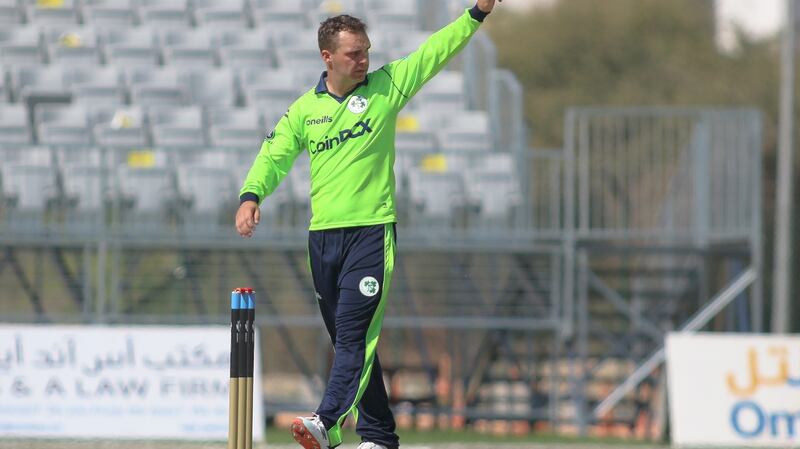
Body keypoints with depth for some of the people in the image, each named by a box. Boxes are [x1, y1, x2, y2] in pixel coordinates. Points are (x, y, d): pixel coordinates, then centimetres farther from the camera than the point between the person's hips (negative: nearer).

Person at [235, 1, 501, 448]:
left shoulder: (386, 87, 5)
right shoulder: (305, 109, 10)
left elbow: (436, 52, 2)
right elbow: (274, 156, 7)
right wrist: (252, 195, -10)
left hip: (371, 230, -4)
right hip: (323, 235, 4)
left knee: (354, 331, -16)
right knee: (348, 338, 8)